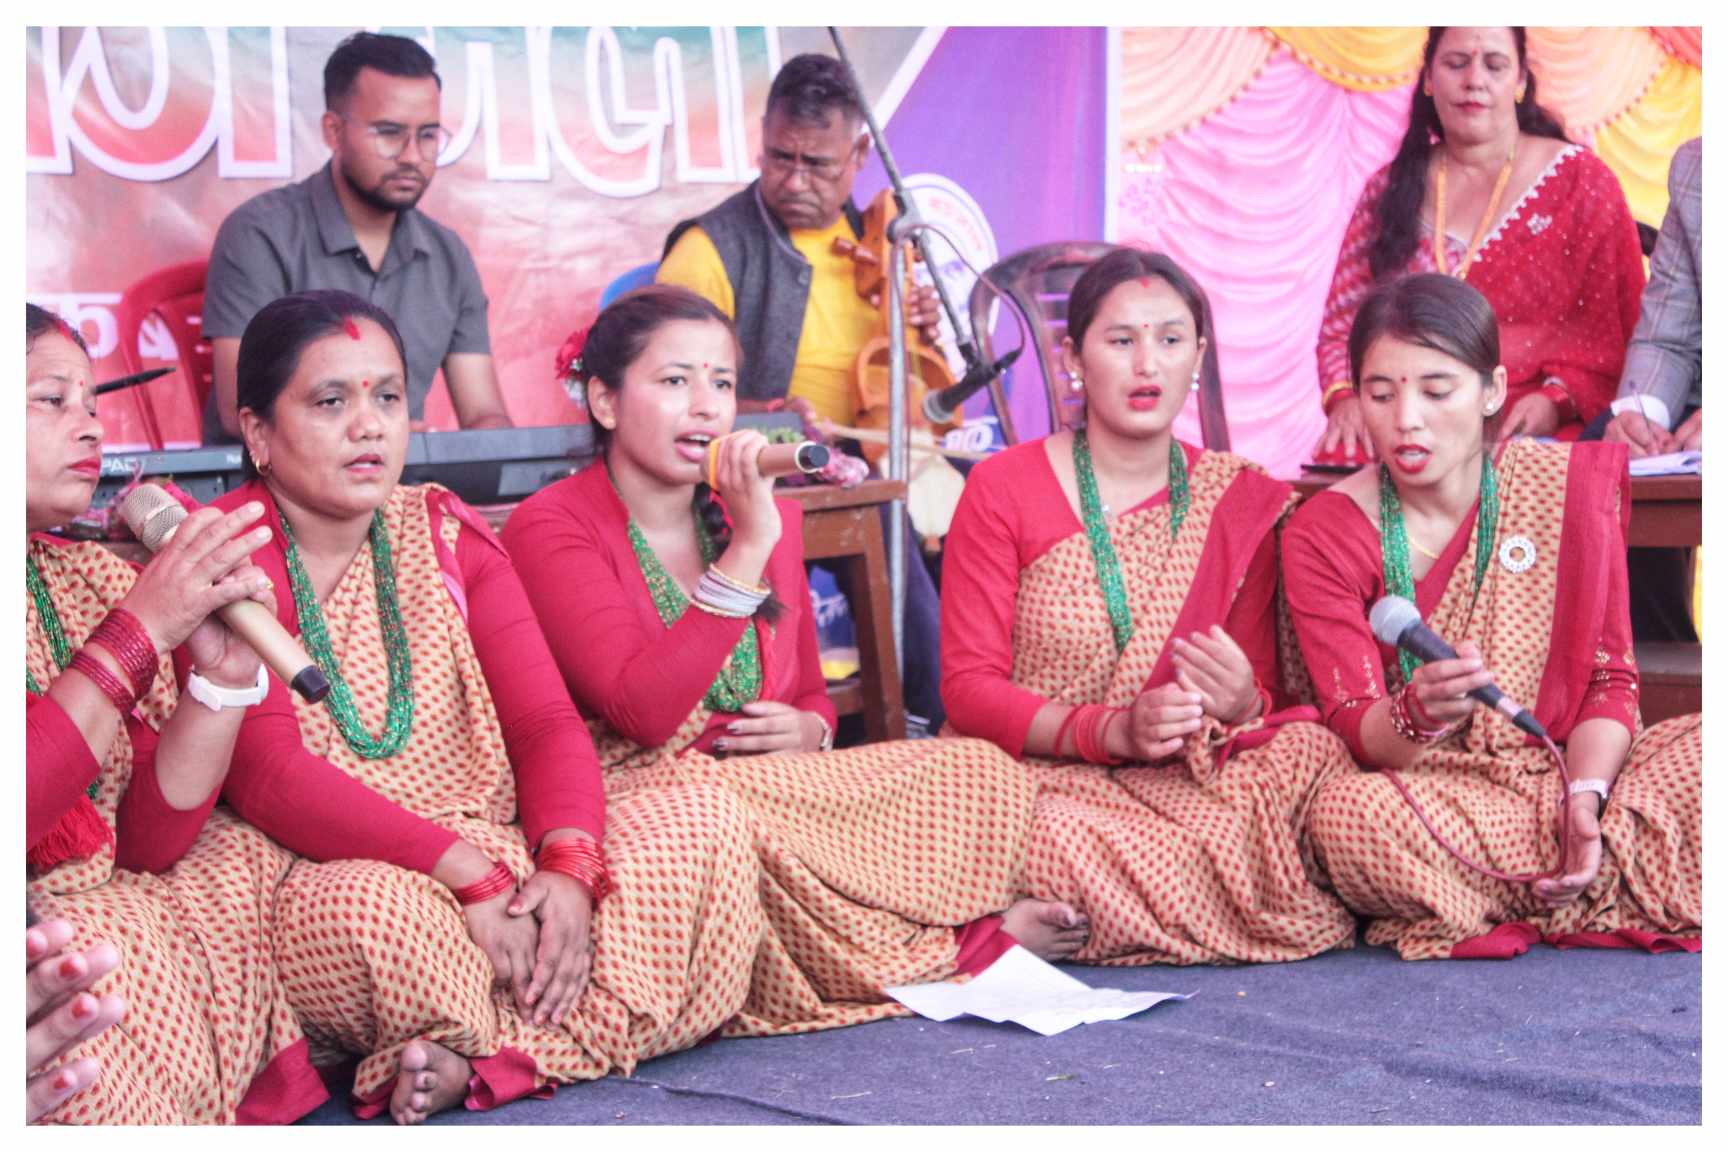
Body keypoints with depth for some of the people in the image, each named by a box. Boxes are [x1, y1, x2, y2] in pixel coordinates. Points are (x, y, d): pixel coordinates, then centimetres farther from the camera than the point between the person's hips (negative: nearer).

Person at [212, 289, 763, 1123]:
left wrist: (568, 865, -18)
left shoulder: (447, 532, 12)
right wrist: (472, 877, -26)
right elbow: (271, 775, -17)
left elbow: (548, 723, 4)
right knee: (373, 910, -40)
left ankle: (475, 1059, -24)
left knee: (706, 820, -13)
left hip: (499, 862, 6)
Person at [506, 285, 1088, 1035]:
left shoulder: (762, 515, 15)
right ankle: (956, 947, -17)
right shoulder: (551, 528, -6)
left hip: (775, 785, 6)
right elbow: (644, 711, -21)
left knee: (985, 773, -14)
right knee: (731, 823, -40)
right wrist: (748, 550, -22)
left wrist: (807, 729, 1)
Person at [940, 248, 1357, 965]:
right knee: (1068, 841, -39)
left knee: (1314, 750, -26)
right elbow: (967, 687, -6)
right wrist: (1112, 731, -22)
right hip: (1032, 774, -3)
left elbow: (1264, 688, 7)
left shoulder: (1243, 502, 8)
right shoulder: (1003, 489, -1)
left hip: (1182, 776, 4)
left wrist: (1243, 704, -20)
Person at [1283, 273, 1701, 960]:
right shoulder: (1323, 537, -3)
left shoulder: (1569, 484, 2)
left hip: (1573, 774, 0)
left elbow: (1609, 678, 1)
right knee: (1346, 814, -37)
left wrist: (1585, 798, -17)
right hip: (1431, 799, 0)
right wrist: (1417, 716, -35)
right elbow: (1353, 729, -11)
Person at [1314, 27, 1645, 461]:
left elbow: (1618, 331, 3)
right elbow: (1341, 325, 16)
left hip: (1530, 435, -3)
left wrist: (1558, 400, -15)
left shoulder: (1579, 181, 9)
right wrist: (1347, 397, -5)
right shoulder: (1389, 190, 17)